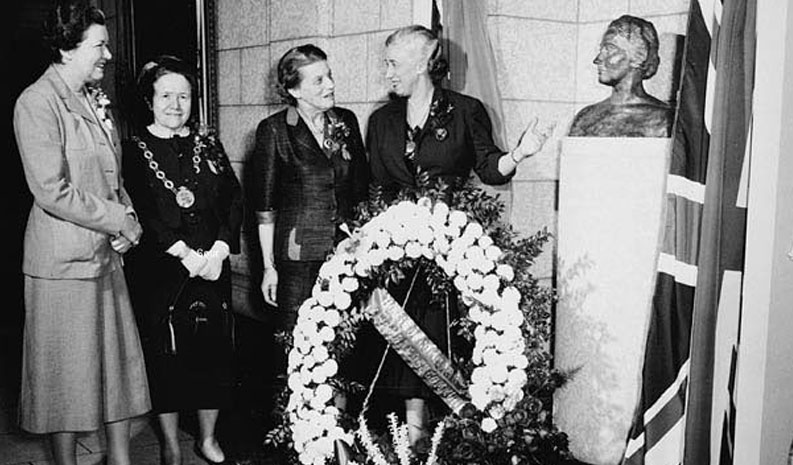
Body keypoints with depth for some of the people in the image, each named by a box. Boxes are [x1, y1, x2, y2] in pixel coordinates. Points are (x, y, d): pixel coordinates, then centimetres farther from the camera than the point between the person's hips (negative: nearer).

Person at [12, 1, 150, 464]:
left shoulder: (96, 98, 11)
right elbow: (53, 192, -20)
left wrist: (129, 215, 1)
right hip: (64, 260, -8)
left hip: (107, 253, 8)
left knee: (120, 360, 13)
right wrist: (119, 220, -14)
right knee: (67, 371, 5)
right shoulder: (37, 104, -14)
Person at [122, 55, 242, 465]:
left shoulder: (208, 145, 10)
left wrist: (218, 251, -11)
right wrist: (185, 254, -17)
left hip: (213, 267, 3)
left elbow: (234, 200, 3)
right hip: (158, 273, -3)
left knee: (214, 353, 7)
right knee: (164, 358, 5)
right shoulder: (134, 151, 0)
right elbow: (142, 212, -9)